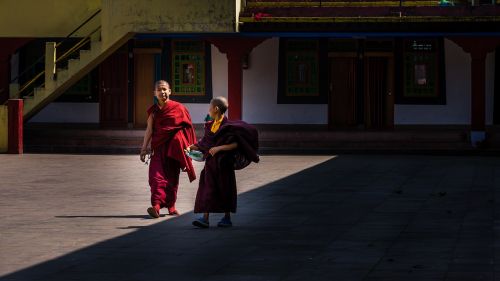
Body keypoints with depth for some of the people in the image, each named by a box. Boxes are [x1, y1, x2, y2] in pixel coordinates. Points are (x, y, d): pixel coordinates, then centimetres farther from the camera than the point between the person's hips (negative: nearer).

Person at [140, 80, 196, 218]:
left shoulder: (178, 108, 0)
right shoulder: (153, 111, 6)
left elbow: (188, 129, 4)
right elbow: (149, 130, 8)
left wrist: (189, 148, 2)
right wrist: (144, 148, 4)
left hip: (174, 147, 0)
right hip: (158, 147, 0)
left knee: (172, 177, 6)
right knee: (157, 175, -15)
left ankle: (171, 206, 18)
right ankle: (156, 206, -25)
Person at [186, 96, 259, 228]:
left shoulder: (229, 126, -10)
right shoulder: (210, 126, 10)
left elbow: (235, 144, -15)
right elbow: (203, 144, 16)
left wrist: (220, 148, -22)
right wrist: (191, 147, 3)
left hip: (224, 164, -6)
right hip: (211, 163, 6)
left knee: (224, 190, 3)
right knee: (207, 189, -2)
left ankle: (227, 217, 15)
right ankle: (205, 218, -6)